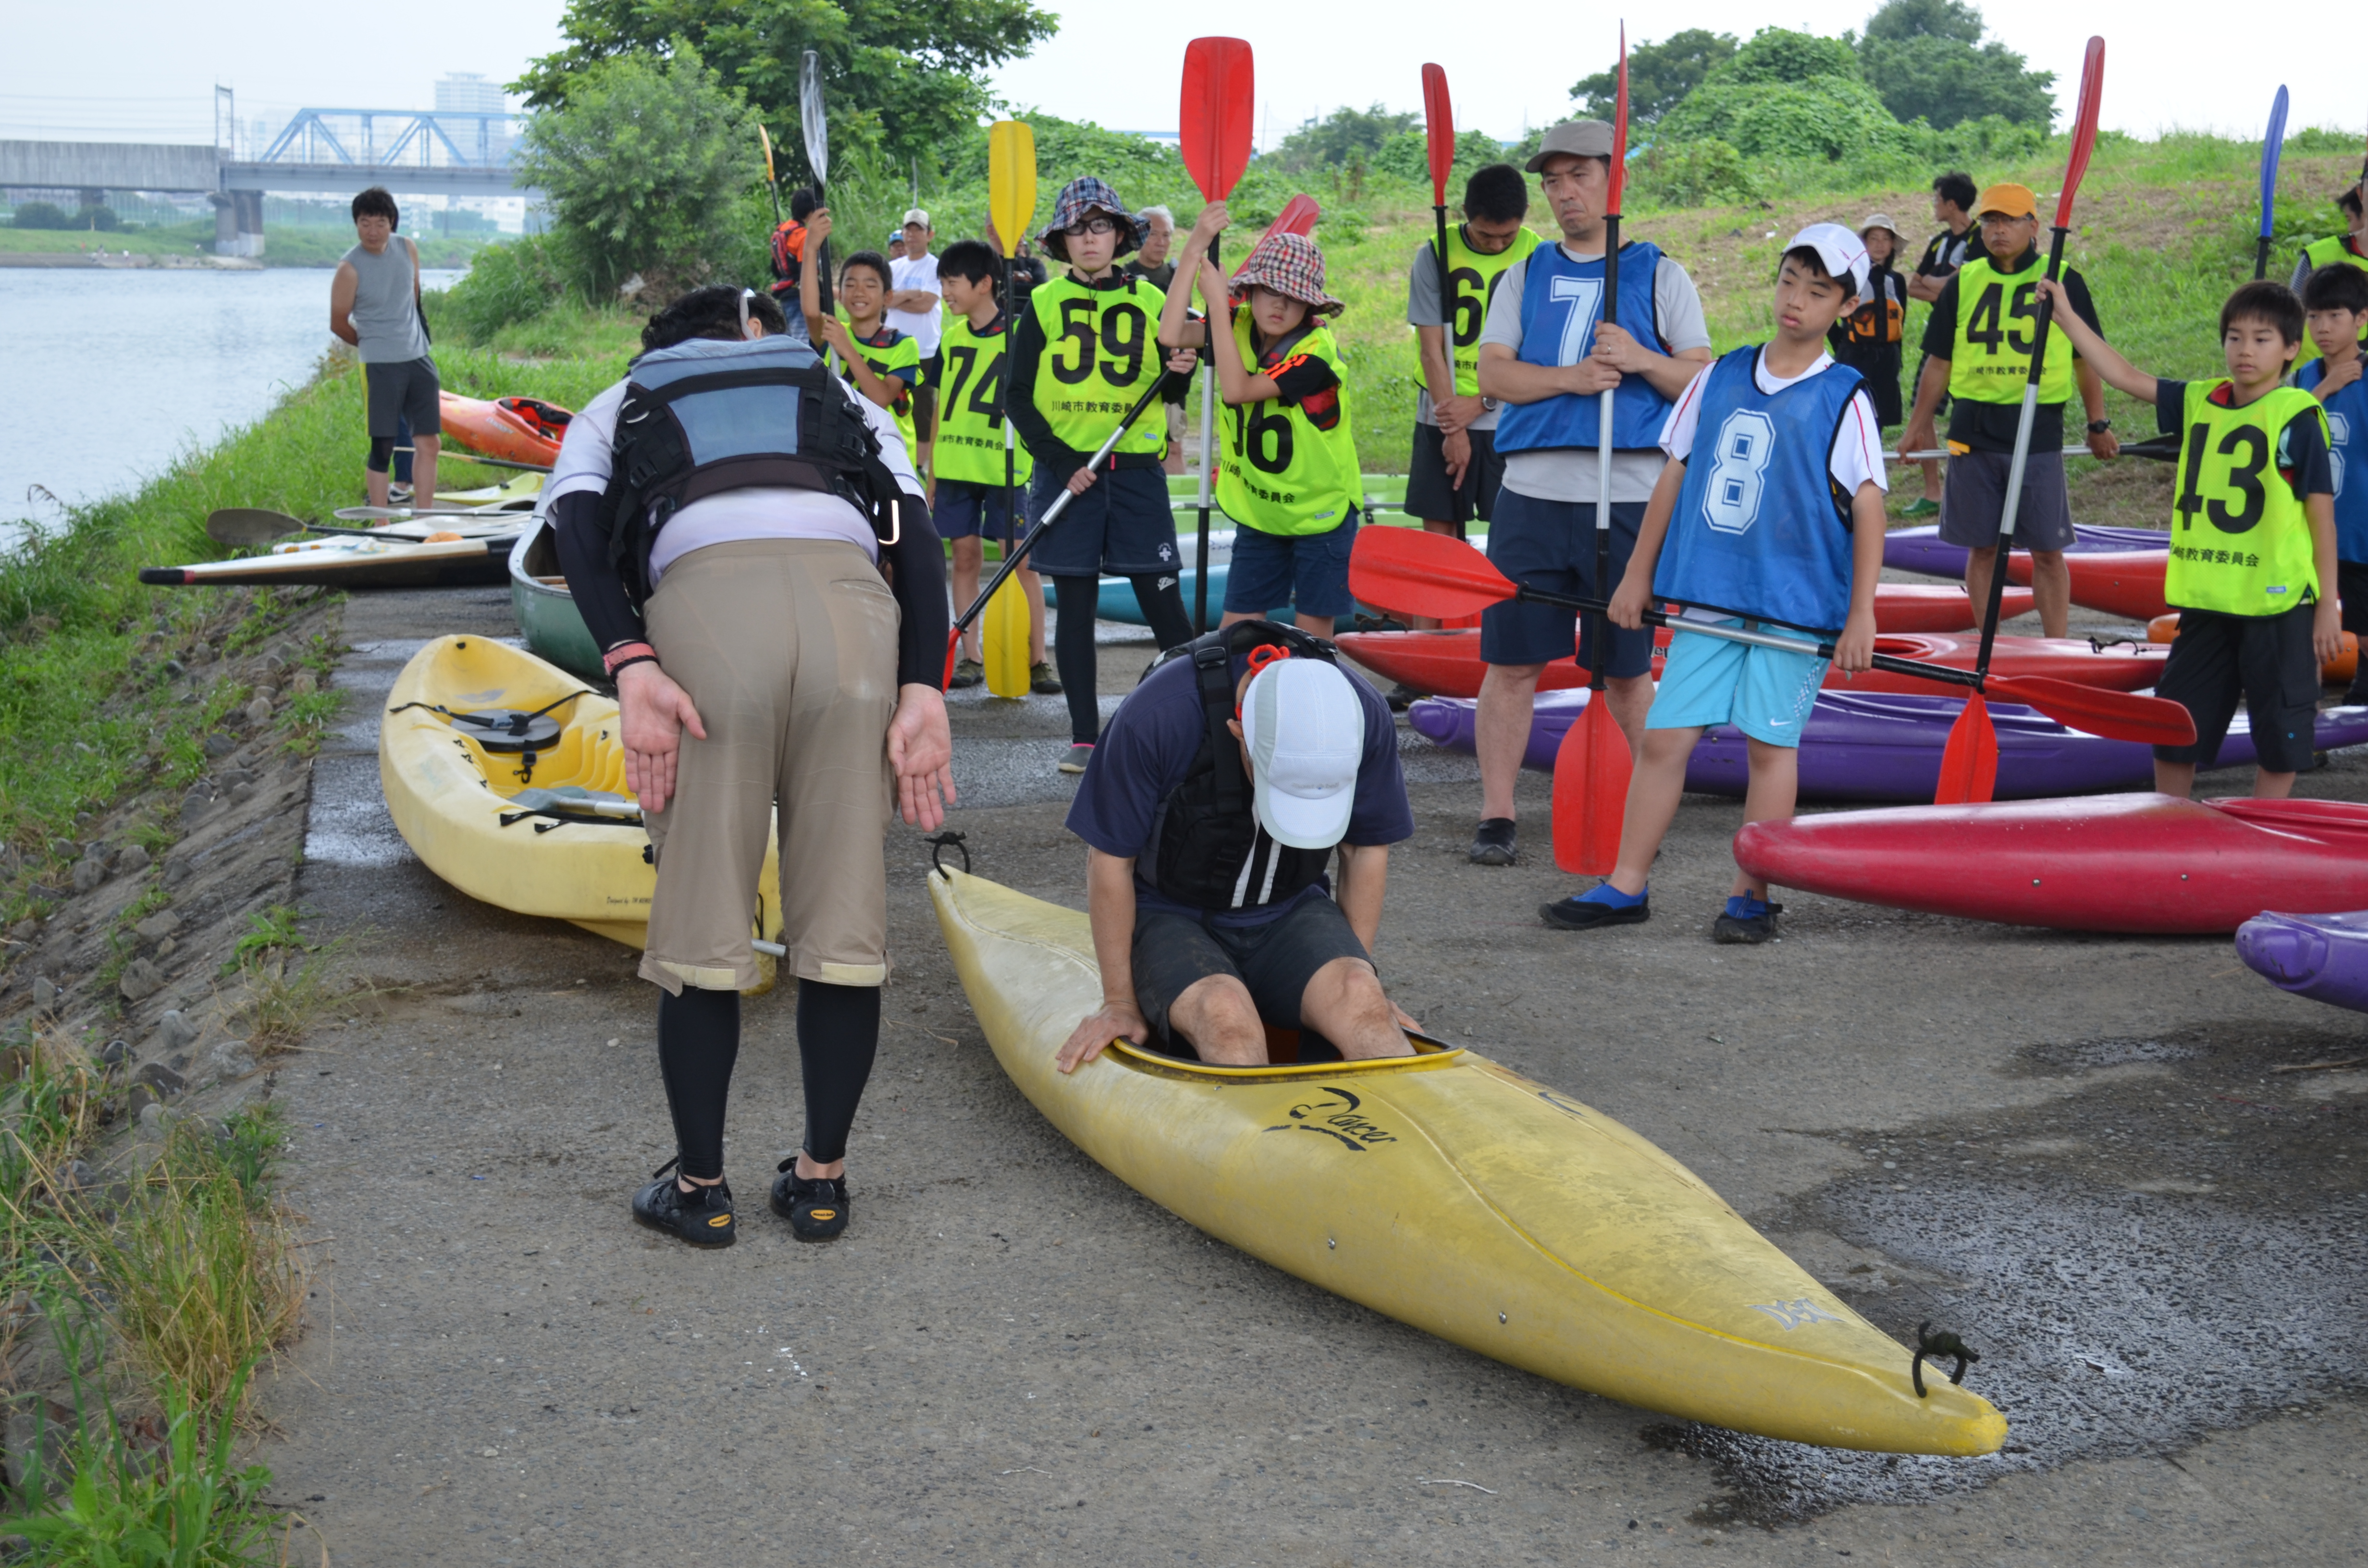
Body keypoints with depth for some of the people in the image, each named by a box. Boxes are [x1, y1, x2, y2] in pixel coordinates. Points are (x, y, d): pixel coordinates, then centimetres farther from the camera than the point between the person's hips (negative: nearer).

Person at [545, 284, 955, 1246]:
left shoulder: (613, 409, 35)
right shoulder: (847, 400, 36)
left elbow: (577, 528, 11)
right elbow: (917, 535, 17)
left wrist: (628, 665, 0)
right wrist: (924, 691, 7)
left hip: (703, 588, -1)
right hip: (851, 595, 1)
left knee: (701, 913, 9)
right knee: (845, 911, 11)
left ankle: (699, 1186, 20)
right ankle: (822, 1177, 21)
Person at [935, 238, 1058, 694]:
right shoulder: (953, 335, 10)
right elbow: (943, 404, 16)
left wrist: (1035, 463, -10)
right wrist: (932, 471, 14)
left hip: (1006, 468, -5)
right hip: (956, 466, 5)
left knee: (1021, 559, -4)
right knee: (966, 555, 7)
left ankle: (1037, 661, 1)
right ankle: (970, 658, 14)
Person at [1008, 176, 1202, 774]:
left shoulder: (1148, 302, 8)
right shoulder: (1043, 304, 5)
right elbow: (1018, 396, 2)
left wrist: (1181, 373, -10)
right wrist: (1061, 462, -9)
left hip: (1136, 469, 0)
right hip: (1065, 469, 0)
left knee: (1161, 598, -4)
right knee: (1074, 604, 1)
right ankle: (1085, 736, 7)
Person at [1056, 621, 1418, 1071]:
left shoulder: (1366, 718, -16)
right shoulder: (1157, 716, -26)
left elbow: (1366, 849, 2)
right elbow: (1111, 860, -13)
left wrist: (1359, 978, 0)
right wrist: (1120, 1002, -7)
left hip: (1289, 912, 3)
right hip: (1171, 916, -3)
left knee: (1358, 996, -30)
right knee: (1225, 1013, -35)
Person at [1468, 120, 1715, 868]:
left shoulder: (1660, 275, 7)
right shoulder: (1525, 276, 13)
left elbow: (1704, 381, 2)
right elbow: (1492, 372, 1)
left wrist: (1643, 361, -16)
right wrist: (1569, 378, -14)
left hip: (1628, 497, -2)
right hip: (1532, 493, 2)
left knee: (1627, 669, 4)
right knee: (1512, 661, 1)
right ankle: (1496, 815, 8)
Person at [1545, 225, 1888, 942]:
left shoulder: (1844, 399, -3)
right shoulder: (1721, 378, 9)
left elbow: (1868, 507, -6)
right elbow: (1675, 474, 14)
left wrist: (1860, 615, -12)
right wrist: (1639, 574, 14)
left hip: (1796, 605, -4)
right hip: (1707, 598, 4)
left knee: (1770, 742, 1)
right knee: (1665, 735, 3)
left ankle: (1750, 895, 12)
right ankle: (1626, 886, 10)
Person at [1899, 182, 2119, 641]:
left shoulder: (2065, 281, 3)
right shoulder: (1964, 283, 7)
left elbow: (2086, 360, 8)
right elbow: (1939, 362, 12)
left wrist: (2098, 425, 6)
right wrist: (1920, 426, 11)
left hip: (2039, 434, -2)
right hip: (1973, 434, 2)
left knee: (2047, 551, 1)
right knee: (1982, 547, 6)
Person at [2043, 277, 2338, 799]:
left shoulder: (2299, 415, -9)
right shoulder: (2198, 403, 6)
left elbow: (2321, 514, -8)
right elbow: (2125, 376, 11)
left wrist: (2327, 605, -9)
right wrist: (2065, 315, 6)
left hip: (2278, 602, -6)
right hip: (2206, 599, 6)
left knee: (2279, 735, 5)